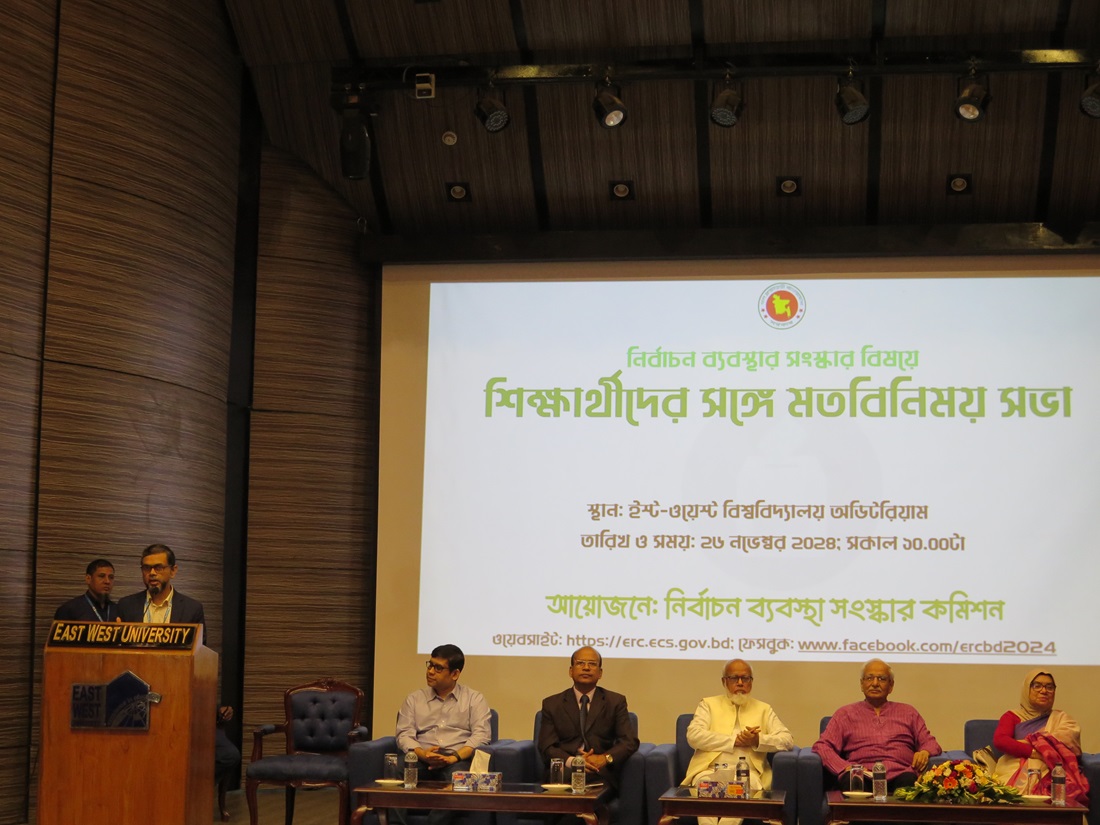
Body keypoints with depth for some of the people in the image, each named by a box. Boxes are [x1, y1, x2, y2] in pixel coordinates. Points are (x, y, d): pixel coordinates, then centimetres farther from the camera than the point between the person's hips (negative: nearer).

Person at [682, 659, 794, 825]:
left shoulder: (763, 709, 23)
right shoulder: (709, 704, 19)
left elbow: (788, 739, 13)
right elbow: (694, 736, 2)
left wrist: (758, 740, -6)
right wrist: (734, 740, -4)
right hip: (711, 770, 0)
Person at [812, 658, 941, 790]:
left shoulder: (908, 712, 28)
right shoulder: (845, 714, 21)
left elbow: (929, 742, 25)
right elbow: (822, 746, 12)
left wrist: (925, 752, -2)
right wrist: (846, 768, -8)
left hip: (899, 775, 1)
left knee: (909, 780, -37)